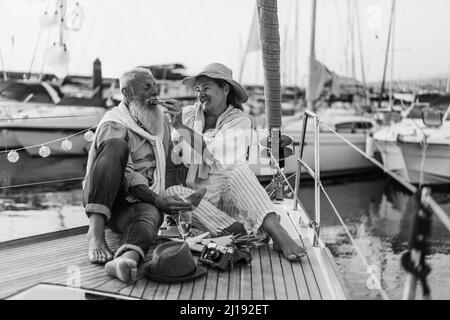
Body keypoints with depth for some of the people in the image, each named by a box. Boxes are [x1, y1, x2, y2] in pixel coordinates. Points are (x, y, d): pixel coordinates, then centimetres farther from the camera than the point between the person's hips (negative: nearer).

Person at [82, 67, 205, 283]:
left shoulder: (161, 119, 16)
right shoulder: (113, 125, -7)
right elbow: (126, 176, -17)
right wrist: (158, 200, -23)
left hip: (140, 202, 4)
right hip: (101, 197, -4)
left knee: (150, 215, -34)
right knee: (116, 146, -30)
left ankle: (128, 257, -67)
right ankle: (96, 230, -37)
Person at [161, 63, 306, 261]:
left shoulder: (240, 120, -1)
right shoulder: (187, 115, 8)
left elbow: (221, 160, -19)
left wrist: (182, 128, -23)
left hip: (231, 195, -2)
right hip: (198, 198, 2)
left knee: (238, 170, -32)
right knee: (172, 193, -29)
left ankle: (278, 234, -44)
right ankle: (246, 232, -37)